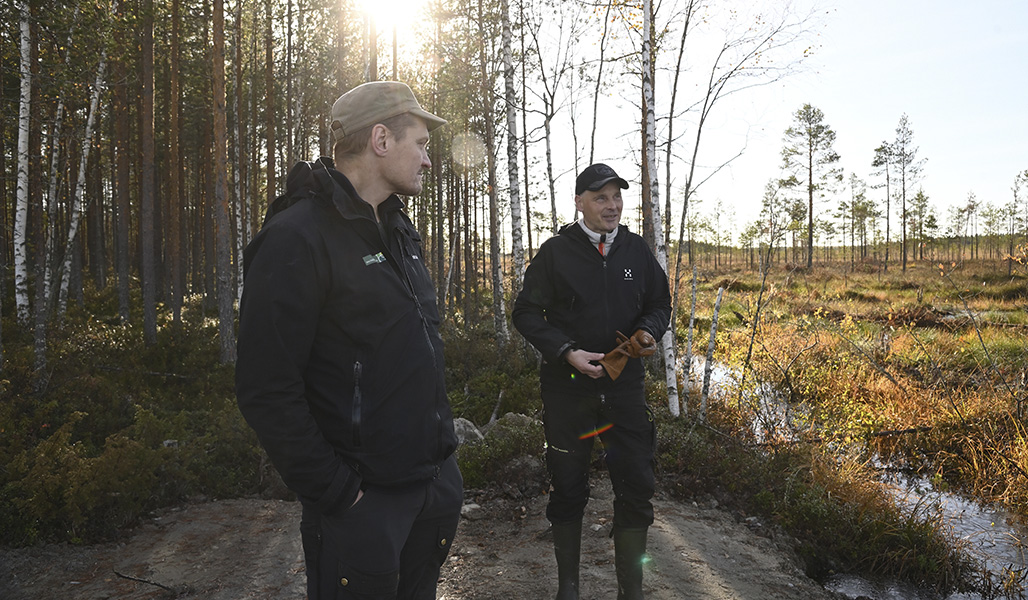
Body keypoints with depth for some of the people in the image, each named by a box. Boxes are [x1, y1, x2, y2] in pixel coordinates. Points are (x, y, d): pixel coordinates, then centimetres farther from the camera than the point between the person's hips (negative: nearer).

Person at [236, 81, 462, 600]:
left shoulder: (401, 234, 11)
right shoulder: (297, 239, -17)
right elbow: (267, 392, -21)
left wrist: (442, 453, 14)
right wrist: (337, 493, -17)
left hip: (437, 482, 8)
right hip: (365, 500, -8)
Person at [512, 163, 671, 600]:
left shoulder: (636, 249, 6)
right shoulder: (556, 252, -4)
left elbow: (660, 303, 15)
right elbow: (526, 313, -4)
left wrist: (648, 332, -8)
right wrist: (566, 352, -17)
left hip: (625, 386, 3)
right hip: (568, 389, -2)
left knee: (636, 488, 4)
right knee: (568, 490, 9)